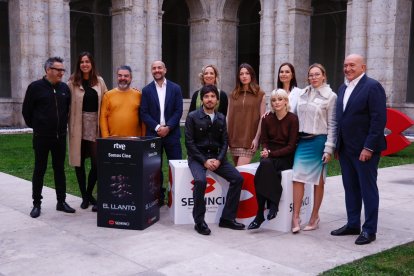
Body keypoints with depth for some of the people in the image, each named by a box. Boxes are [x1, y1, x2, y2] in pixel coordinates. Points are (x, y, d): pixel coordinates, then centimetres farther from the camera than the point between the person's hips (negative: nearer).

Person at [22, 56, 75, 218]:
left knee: (59, 169, 10)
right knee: (39, 170, 4)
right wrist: (35, 126, 6)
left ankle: (61, 202, 18)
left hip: (60, 137, 4)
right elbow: (26, 111, 0)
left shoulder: (64, 88, 6)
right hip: (41, 137, -4)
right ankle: (36, 204, 14)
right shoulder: (35, 87, -7)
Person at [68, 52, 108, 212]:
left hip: (95, 126, 1)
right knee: (79, 162, 5)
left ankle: (89, 194, 17)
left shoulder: (99, 81, 8)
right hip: (78, 126, -1)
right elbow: (67, 104, -2)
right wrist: (71, 125, -7)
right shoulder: (72, 83, 1)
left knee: (97, 163, -4)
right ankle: (84, 197, 18)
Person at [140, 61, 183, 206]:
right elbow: (144, 113, 0)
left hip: (171, 133, 0)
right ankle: (159, 197, 15)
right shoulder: (146, 90, 6)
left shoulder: (175, 88, 4)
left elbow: (178, 111, -1)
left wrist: (168, 127, -12)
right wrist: (157, 127, -11)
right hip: (153, 134, 1)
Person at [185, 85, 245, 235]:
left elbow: (224, 142, 8)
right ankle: (199, 221, -16)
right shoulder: (192, 117, -4)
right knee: (200, 181, -33)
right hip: (197, 157, -4)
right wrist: (204, 161, -16)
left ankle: (227, 218, -2)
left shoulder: (221, 118, 9)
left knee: (238, 178, -13)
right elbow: (189, 142, -8)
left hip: (216, 156, 5)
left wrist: (218, 160, -9)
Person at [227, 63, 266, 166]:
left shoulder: (260, 94, 3)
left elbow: (262, 118, -1)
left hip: (249, 140, -4)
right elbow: (229, 117, 11)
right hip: (234, 138, 4)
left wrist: (256, 138, -8)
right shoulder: (233, 94, 13)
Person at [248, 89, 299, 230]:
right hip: (269, 157, 3)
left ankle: (260, 214, -27)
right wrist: (265, 150, -9)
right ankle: (272, 203, -27)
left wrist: (271, 154, -17)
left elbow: (291, 146, -8)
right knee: (266, 164, -33)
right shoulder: (267, 119, 7)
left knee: (266, 164, -32)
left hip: (286, 158, -3)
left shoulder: (293, 119, -5)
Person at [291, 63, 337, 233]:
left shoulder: (330, 96, -2)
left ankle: (314, 217, 16)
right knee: (298, 177, -4)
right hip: (302, 140, 4)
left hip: (318, 141, -3)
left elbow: (332, 124, -5)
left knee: (318, 180, 6)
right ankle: (295, 217, -1)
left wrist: (329, 148, -10)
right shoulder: (303, 94, 10)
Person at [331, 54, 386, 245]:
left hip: (364, 149, -7)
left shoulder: (372, 87, -10)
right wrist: (338, 145, 10)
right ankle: (353, 224, 25)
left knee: (368, 189, 2)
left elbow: (379, 119, -15)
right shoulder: (343, 88, 14)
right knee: (350, 188, 13)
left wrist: (368, 148, -19)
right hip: (345, 148, 7)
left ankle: (369, 230, 12)